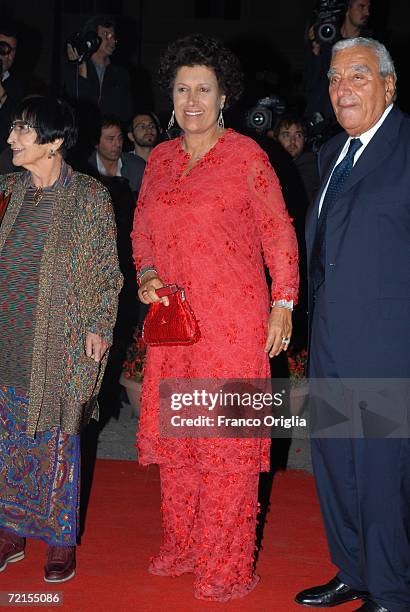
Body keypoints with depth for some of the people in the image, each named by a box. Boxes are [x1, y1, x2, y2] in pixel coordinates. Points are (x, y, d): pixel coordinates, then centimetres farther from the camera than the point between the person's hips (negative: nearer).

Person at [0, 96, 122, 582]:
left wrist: (99, 326, -8)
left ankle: (60, 540, 18)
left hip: (62, 338, -4)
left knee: (56, 437, 4)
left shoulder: (89, 196, -7)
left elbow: (107, 270, -4)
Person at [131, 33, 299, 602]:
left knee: (228, 436, -2)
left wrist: (283, 303, -8)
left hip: (234, 320, -5)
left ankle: (228, 565, 10)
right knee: (172, 432, 11)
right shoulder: (160, 158, 11)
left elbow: (278, 232, -3)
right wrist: (146, 274, 0)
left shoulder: (246, 154, -4)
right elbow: (143, 228, 18)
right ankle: (183, 544, 28)